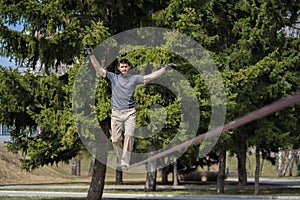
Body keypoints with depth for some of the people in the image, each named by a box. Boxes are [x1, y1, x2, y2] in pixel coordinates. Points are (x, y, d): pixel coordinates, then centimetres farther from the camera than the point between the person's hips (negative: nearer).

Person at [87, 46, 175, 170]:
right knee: (116, 139, -1)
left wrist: (166, 68, -4)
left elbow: (150, 77, 2)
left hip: (130, 112, -1)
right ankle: (119, 160, 18)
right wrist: (91, 55, -6)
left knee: (129, 136, -14)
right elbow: (99, 69, 3)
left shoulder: (134, 78, 8)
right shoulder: (113, 77, 9)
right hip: (116, 113, 1)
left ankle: (125, 163, -11)